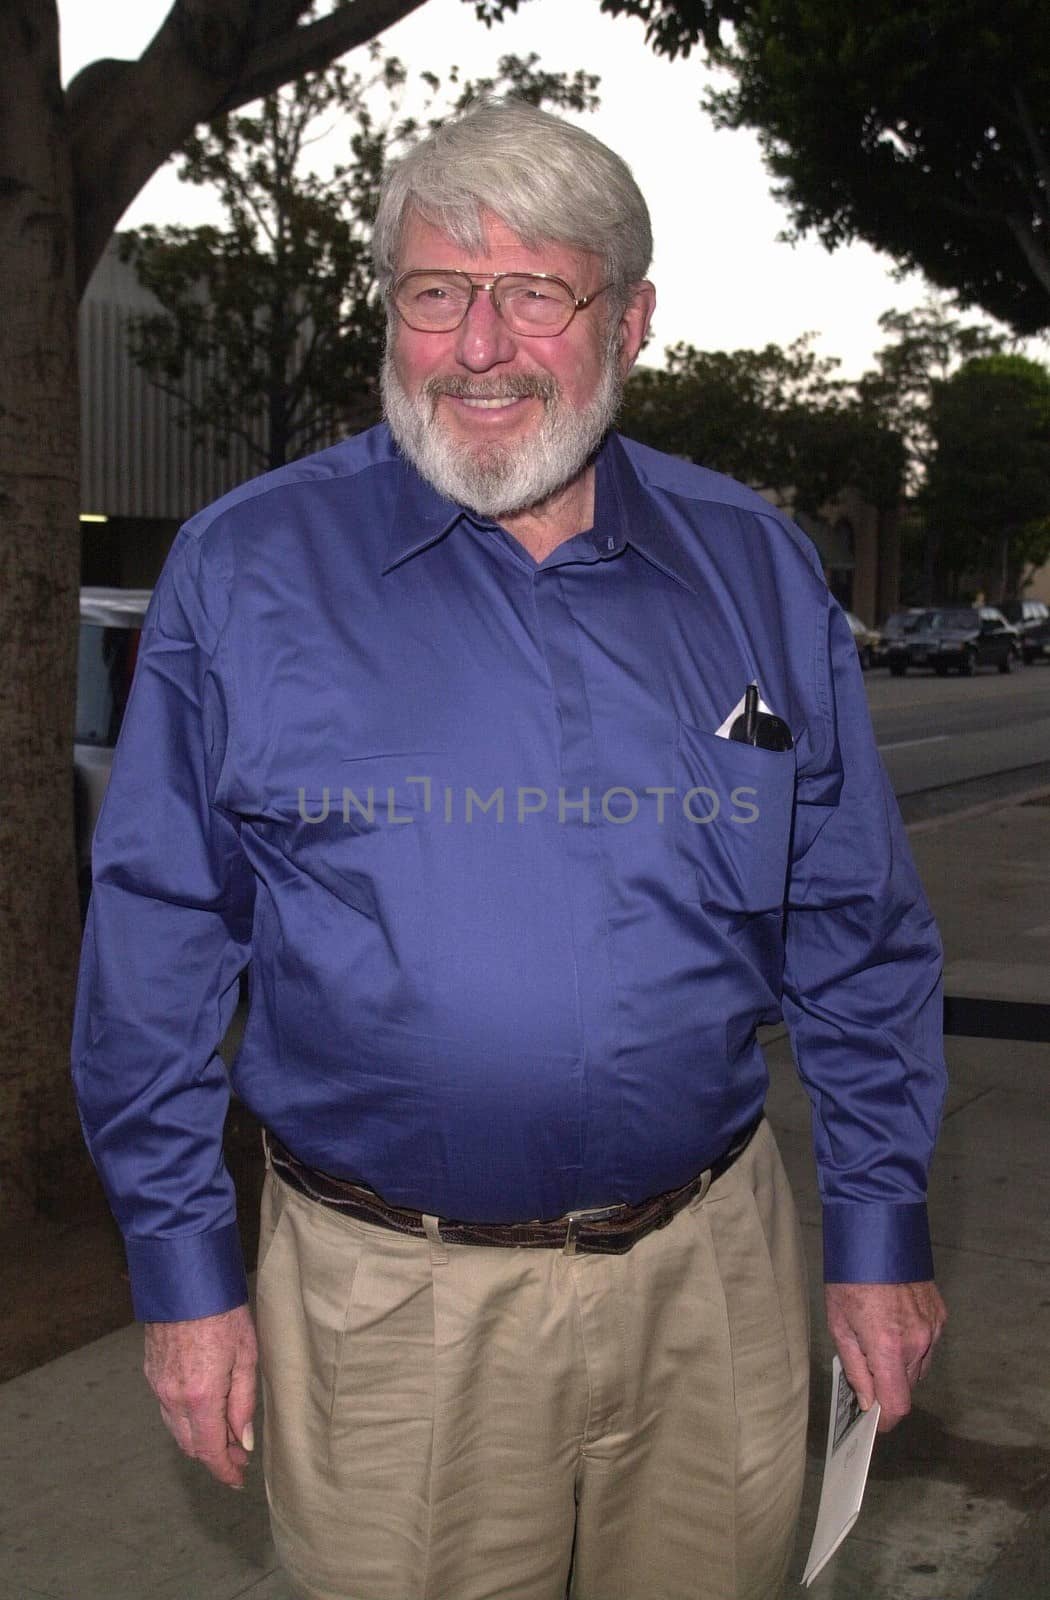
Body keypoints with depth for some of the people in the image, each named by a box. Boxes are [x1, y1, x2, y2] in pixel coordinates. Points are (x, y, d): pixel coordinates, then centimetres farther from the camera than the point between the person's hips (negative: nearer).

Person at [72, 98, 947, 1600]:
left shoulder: (756, 572, 0)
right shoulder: (246, 570, -6)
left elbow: (857, 934, 6)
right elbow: (158, 943, -2)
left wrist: (882, 1228, 6)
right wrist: (183, 1263, -2)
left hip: (714, 1276, 3)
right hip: (387, 1305, -2)